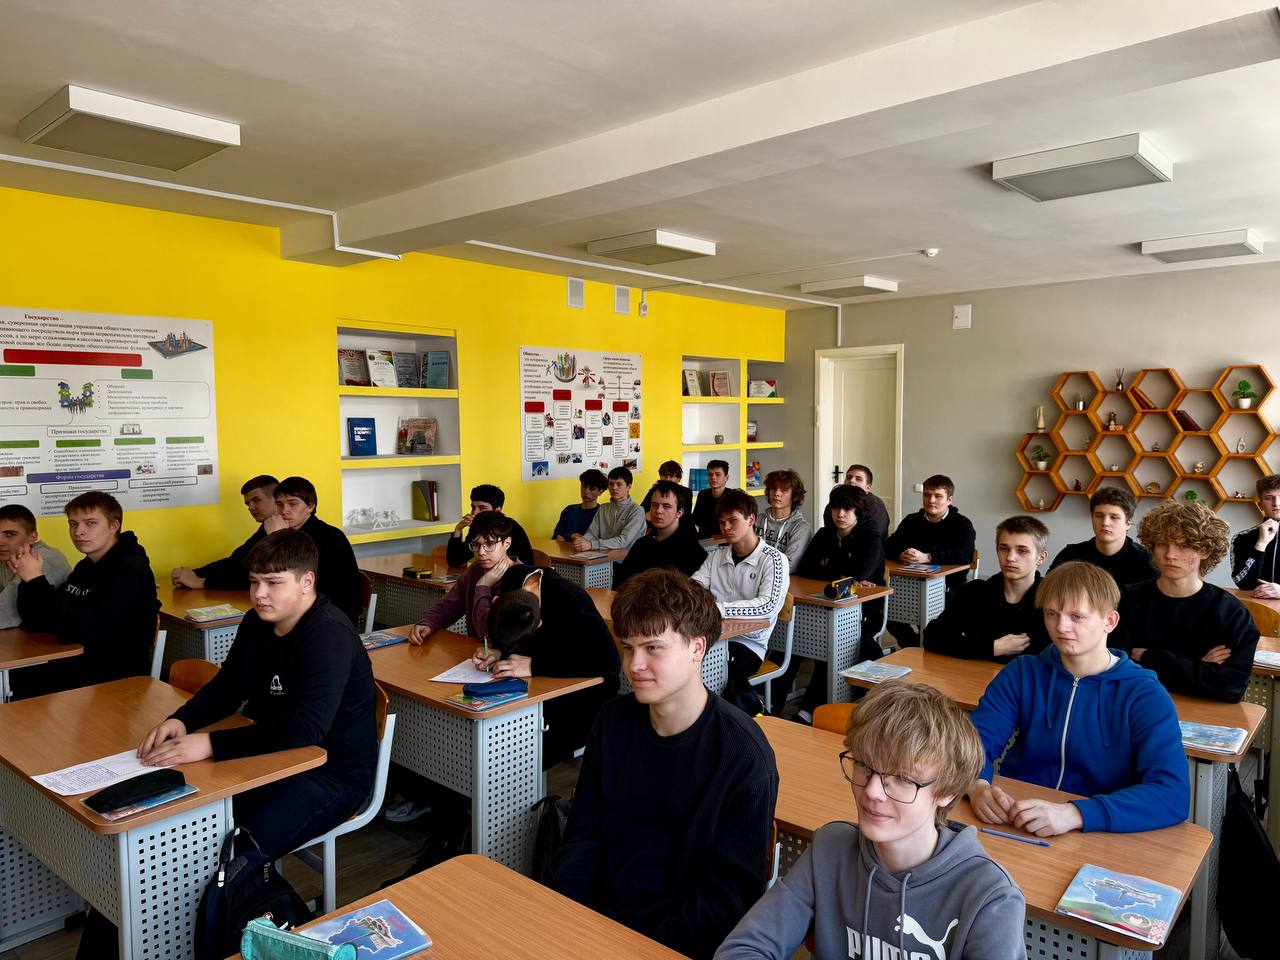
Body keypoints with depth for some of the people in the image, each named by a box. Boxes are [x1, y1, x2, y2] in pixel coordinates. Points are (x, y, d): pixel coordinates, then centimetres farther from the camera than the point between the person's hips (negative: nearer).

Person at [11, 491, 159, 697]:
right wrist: (28, 577, -9)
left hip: (119, 680, -7)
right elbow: (36, 622, 7)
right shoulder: (86, 567, 9)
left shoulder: (130, 571, -17)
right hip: (81, 665, 7)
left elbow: (78, 631, -23)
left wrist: (36, 580, -21)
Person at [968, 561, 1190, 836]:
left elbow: (1174, 794, -20)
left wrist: (1074, 814, -33)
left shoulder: (1145, 696, -7)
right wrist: (977, 786, -27)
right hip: (1014, 827, 2)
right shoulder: (1021, 674, 1)